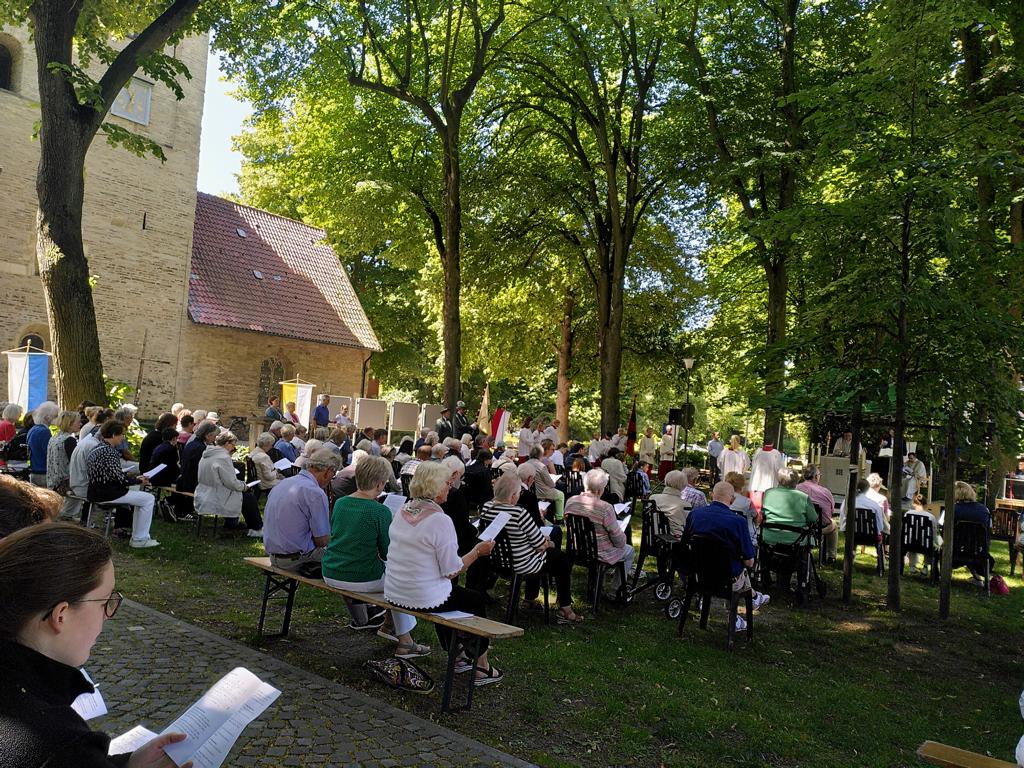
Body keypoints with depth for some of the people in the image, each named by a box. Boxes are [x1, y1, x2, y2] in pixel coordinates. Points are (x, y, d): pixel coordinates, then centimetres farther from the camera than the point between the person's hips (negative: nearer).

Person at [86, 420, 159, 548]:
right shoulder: (109, 451, -20)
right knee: (149, 499, -3)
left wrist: (136, 479, 8)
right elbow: (119, 478, -23)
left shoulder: (98, 448, 12)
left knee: (139, 493, 23)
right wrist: (139, 481, -7)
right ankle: (139, 540, 2)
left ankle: (137, 537, 23)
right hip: (106, 494, -11)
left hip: (97, 491, 11)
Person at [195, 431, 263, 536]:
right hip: (215, 500, -10)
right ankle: (257, 529, 12)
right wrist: (243, 486, -3)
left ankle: (231, 523, 34)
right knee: (249, 498, 4)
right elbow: (231, 482, -21)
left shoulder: (207, 455, 9)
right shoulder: (223, 457, -20)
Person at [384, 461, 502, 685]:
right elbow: (451, 571, -18)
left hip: (393, 593, 7)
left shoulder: (402, 511, 1)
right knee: (476, 600, 17)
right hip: (424, 598, -7)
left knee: (450, 591, 33)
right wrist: (478, 551, -4)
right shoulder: (440, 520, -22)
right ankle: (482, 668, 26)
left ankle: (456, 656, 43)